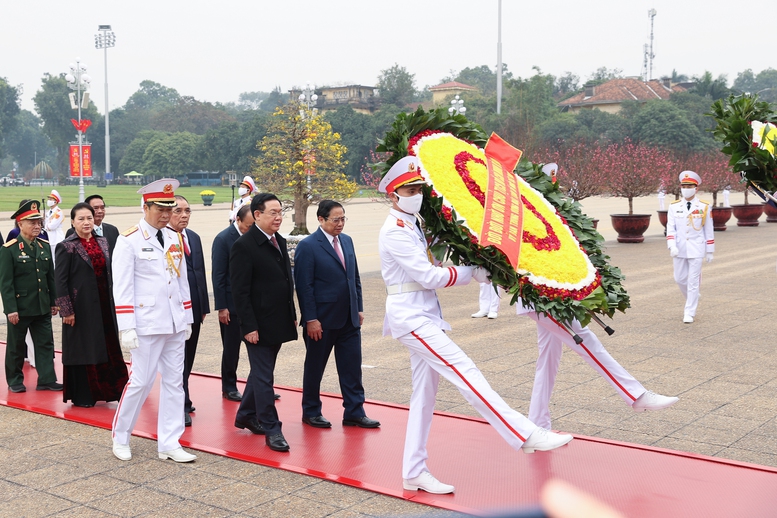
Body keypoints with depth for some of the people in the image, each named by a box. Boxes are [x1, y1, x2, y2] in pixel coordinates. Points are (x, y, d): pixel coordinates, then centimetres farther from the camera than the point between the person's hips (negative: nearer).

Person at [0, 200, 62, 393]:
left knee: (45, 343, 5)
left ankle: (47, 380, 12)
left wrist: (53, 302, 10)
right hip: (19, 308, -5)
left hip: (42, 308, 5)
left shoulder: (45, 247, 7)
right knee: (16, 346, 8)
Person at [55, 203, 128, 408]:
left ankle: (110, 389, 22)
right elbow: (60, 280, -10)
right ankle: (82, 396, 16)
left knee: (109, 348, 10)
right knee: (82, 350, 4)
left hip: (104, 306, 6)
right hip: (81, 307, -5)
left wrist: (113, 302, 11)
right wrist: (66, 310, -14)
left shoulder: (102, 242, 9)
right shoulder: (67, 247, -8)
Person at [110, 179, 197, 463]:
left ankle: (169, 444, 16)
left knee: (174, 382, 8)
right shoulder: (129, 240, -8)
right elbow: (122, 288, -11)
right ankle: (120, 437, 21)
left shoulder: (175, 238, 10)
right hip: (147, 324, -6)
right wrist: (126, 328, -15)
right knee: (141, 381, 0)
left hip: (175, 323, 6)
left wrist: (187, 319, 14)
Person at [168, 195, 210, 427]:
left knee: (188, 356, 15)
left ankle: (180, 399, 27)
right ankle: (180, 405, 7)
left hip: (193, 308, 7)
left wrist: (204, 306, 14)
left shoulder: (194, 237, 13)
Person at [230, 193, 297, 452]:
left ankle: (246, 416, 33)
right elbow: (239, 291, -16)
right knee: (263, 376, -1)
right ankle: (271, 429, 6)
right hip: (259, 325, -8)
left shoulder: (280, 242, 11)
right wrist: (249, 326, -19)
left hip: (278, 322, 8)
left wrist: (293, 315, 15)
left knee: (261, 372, 19)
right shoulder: (244, 246, -14)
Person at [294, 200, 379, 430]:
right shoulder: (307, 246, -11)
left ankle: (354, 412, 15)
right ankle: (311, 412, 23)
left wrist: (359, 308, 11)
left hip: (349, 318, 6)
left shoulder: (347, 241, 10)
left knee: (352, 367, 6)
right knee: (314, 367, 9)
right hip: (322, 320, -6)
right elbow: (304, 286, -13)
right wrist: (310, 319, -16)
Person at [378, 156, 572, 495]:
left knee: (424, 393, 9)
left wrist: (477, 272, 2)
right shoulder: (394, 232, -13)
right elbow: (429, 276, -17)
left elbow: (428, 271, 14)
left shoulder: (412, 227, 17)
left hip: (423, 316, 10)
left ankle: (414, 473, 15)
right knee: (464, 372, -14)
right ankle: (525, 435, -16)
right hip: (410, 317, -10)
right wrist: (472, 273, -7)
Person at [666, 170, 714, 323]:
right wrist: (672, 246, -18)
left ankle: (689, 312, 5)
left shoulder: (704, 207, -1)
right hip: (679, 249, 2)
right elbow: (670, 228, -3)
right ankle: (692, 300, 37)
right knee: (680, 279, 10)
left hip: (697, 250, -2)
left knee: (693, 281, -2)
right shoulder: (674, 207, 2)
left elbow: (709, 230, 3)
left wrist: (710, 251, 3)